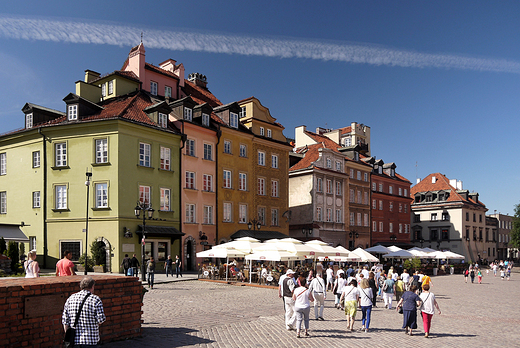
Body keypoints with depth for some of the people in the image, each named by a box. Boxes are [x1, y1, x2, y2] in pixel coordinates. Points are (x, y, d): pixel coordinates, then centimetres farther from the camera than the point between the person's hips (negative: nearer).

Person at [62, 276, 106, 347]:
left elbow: (65, 320, 4)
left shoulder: (70, 299, 3)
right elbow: (101, 320, -12)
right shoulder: (96, 300, -9)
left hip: (73, 340, 4)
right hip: (90, 340, -4)